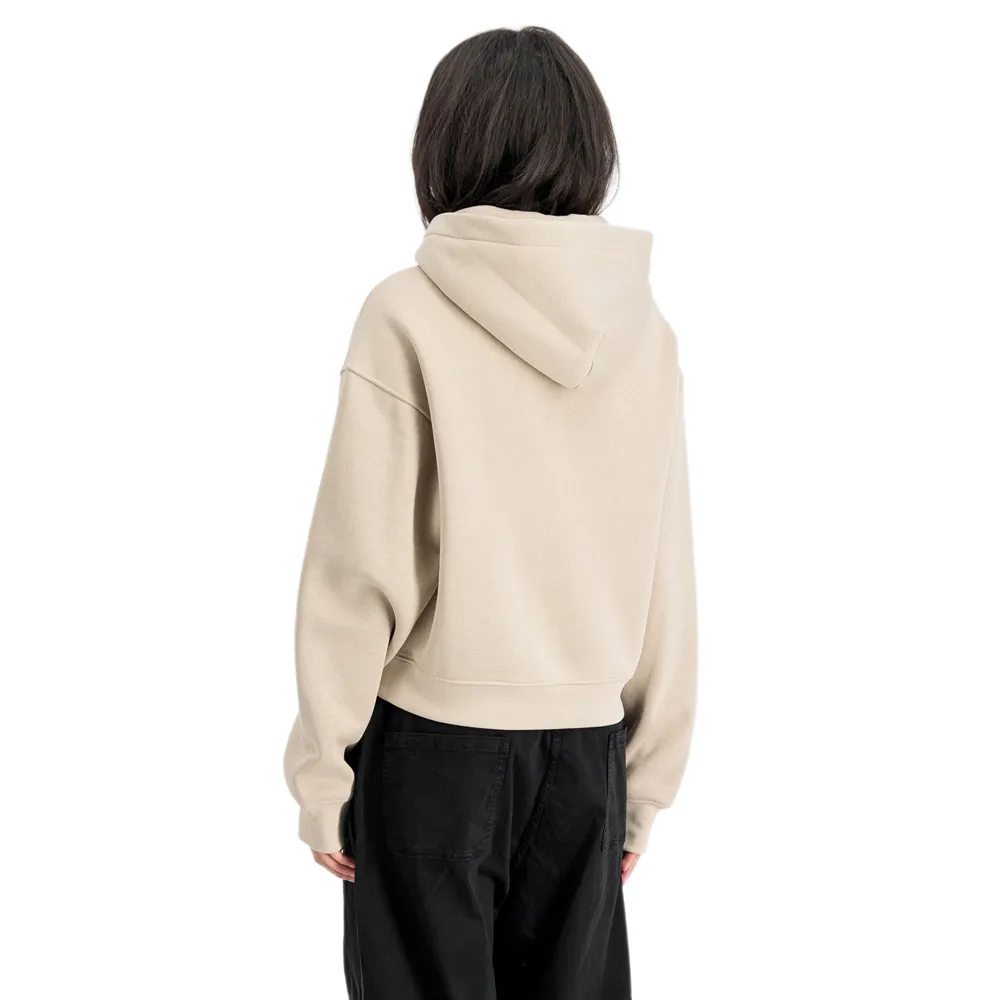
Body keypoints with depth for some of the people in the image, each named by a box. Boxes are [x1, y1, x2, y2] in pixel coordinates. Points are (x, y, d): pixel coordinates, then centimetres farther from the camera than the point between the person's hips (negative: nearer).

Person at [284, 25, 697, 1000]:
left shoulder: (410, 314, -10)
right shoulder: (644, 330, 0)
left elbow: (359, 569, -12)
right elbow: (667, 576, 2)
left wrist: (321, 767, -1)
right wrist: (648, 779, 12)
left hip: (433, 741, -3)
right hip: (587, 746, 3)